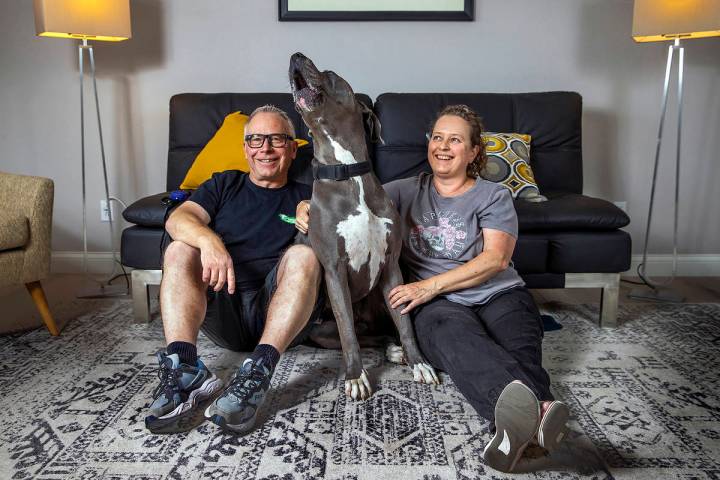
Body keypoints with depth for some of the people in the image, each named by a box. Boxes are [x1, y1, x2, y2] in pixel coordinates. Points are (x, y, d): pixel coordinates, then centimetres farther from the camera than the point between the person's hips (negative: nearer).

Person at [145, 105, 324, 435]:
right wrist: (209, 240, -23)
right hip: (222, 312, 1)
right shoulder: (224, 185, 19)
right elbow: (177, 219, 0)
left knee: (303, 255, -26)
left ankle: (257, 372, -38)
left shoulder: (305, 198, 17)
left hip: (278, 314, -1)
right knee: (179, 250, -19)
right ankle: (183, 367, -35)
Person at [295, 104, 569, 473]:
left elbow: (496, 259, -1)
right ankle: (534, 411, -65)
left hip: (497, 293, 2)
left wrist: (430, 285, -12)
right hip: (437, 304, -2)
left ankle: (517, 424, -62)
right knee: (455, 331, -38)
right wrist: (310, 206, -9)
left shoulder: (493, 195, 14)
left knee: (519, 343, -33)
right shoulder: (407, 191, 20)